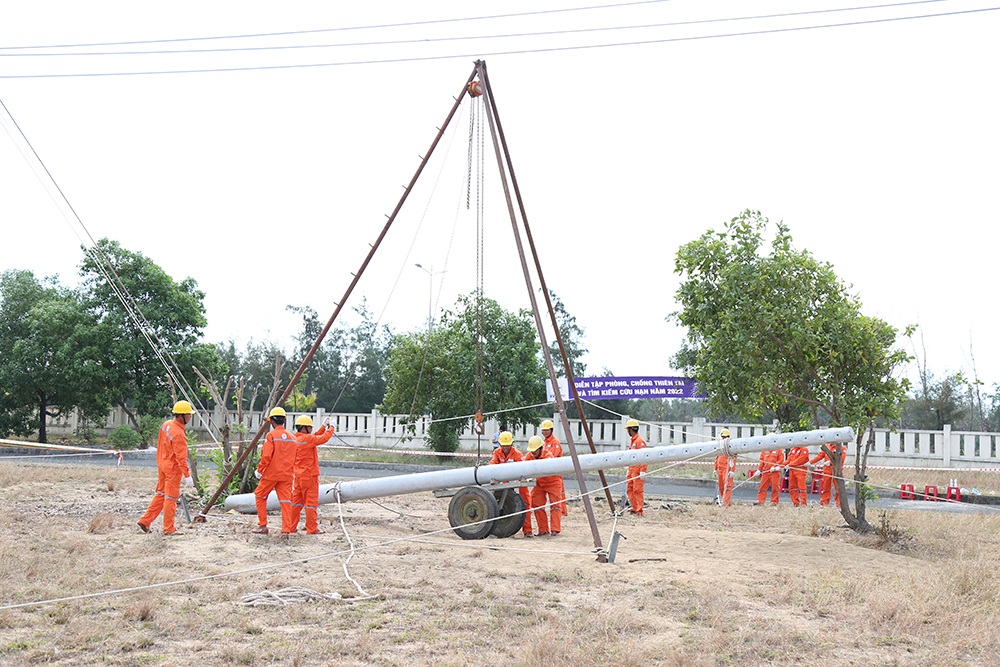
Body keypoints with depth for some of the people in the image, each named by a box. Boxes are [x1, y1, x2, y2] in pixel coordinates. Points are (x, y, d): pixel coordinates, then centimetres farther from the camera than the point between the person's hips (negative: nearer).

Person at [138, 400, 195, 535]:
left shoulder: (166, 425, 3)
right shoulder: (178, 434, -25)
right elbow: (181, 458, -26)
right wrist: (187, 475, -24)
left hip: (162, 464, 9)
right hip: (173, 468, -9)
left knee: (160, 494, 19)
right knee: (171, 498, 1)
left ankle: (145, 521, 22)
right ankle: (169, 528, 8)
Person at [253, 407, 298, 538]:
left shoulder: (271, 436, -10)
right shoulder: (293, 438, 8)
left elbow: (266, 456, -16)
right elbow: (295, 459, 12)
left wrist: (259, 470, -3)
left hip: (271, 473, -4)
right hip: (287, 475, 4)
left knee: (260, 496, 15)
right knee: (286, 501, 3)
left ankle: (262, 526, 16)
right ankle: (286, 531, -5)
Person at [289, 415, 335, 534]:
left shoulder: (295, 439, 10)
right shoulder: (306, 439, -17)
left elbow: (315, 438, 17)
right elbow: (323, 439, -16)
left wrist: (323, 427, 16)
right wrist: (330, 429, 1)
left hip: (297, 475, 9)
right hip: (309, 475, -9)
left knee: (296, 502, 13)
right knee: (311, 502, -2)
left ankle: (291, 526, 15)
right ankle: (312, 529, 1)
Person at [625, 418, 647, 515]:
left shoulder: (640, 441, -13)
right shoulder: (632, 441, 18)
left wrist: (643, 471, -23)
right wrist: (628, 470, 23)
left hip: (638, 470, -10)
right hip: (632, 469, 10)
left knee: (638, 490, -7)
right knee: (629, 489, 10)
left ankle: (639, 511, -5)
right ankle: (634, 508, 17)